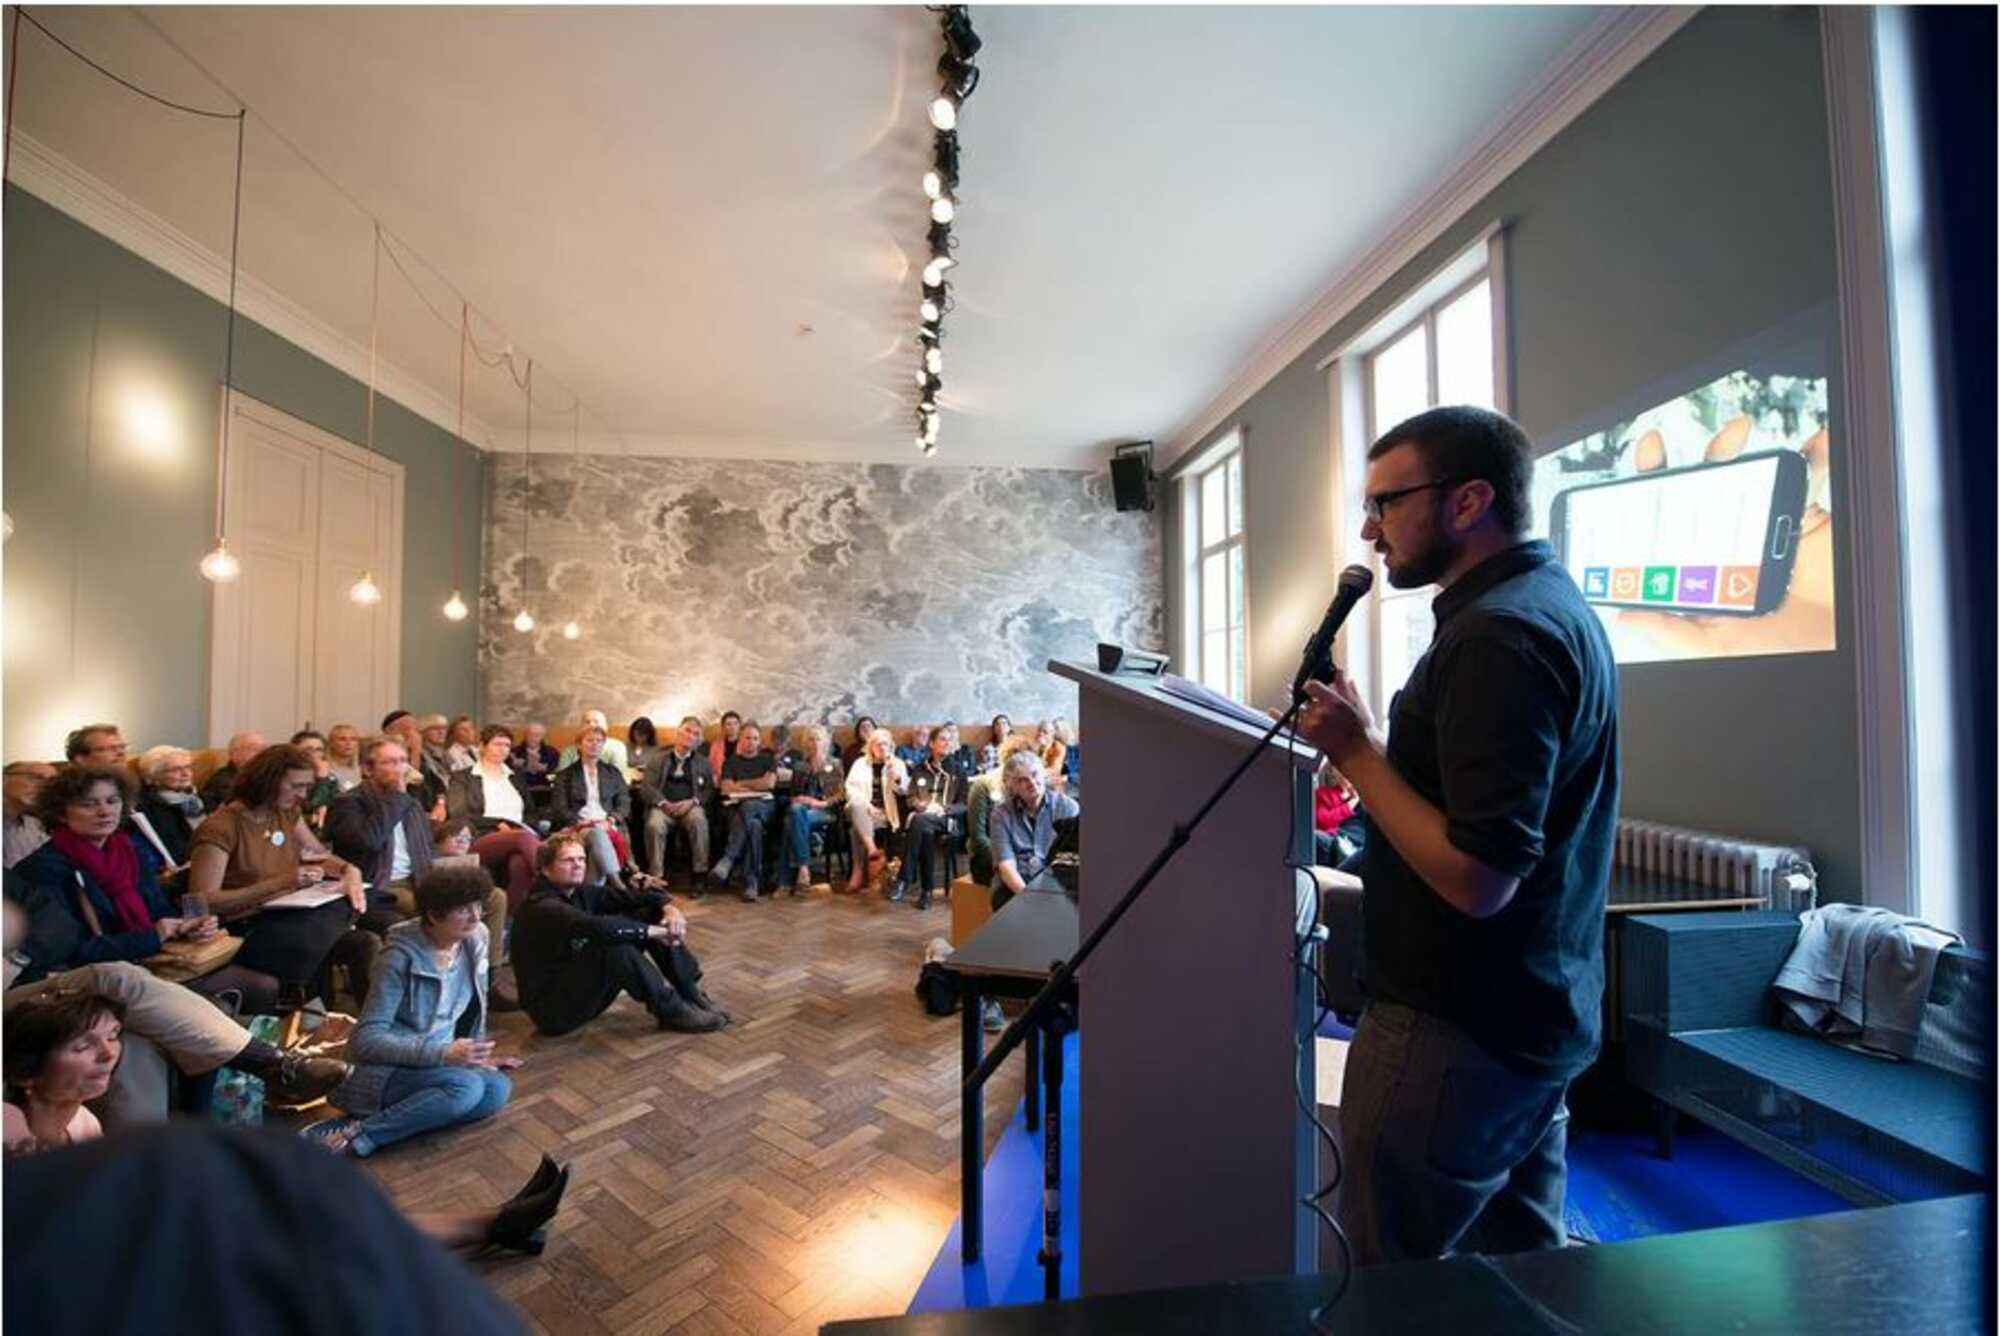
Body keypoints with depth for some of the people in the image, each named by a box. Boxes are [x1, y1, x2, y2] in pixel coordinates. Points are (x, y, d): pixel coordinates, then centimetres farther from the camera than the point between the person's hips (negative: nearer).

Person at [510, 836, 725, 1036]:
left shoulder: (582, 892, 2)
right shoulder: (542, 907, -24)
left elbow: (633, 896, -2)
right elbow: (597, 928, -40)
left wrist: (668, 907, -23)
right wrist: (653, 931, -32)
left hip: (584, 987, 9)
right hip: (553, 1009, -9)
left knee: (648, 913, -3)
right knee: (617, 949, -34)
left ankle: (693, 996, -4)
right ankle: (672, 1012, -16)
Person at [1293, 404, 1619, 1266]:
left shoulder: (1496, 634, -23)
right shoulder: (1553, 602, 11)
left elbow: (1476, 879, -27)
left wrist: (1355, 750, -20)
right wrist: (1371, 744, 6)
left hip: (1459, 1030, -10)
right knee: (1526, 1265, 25)